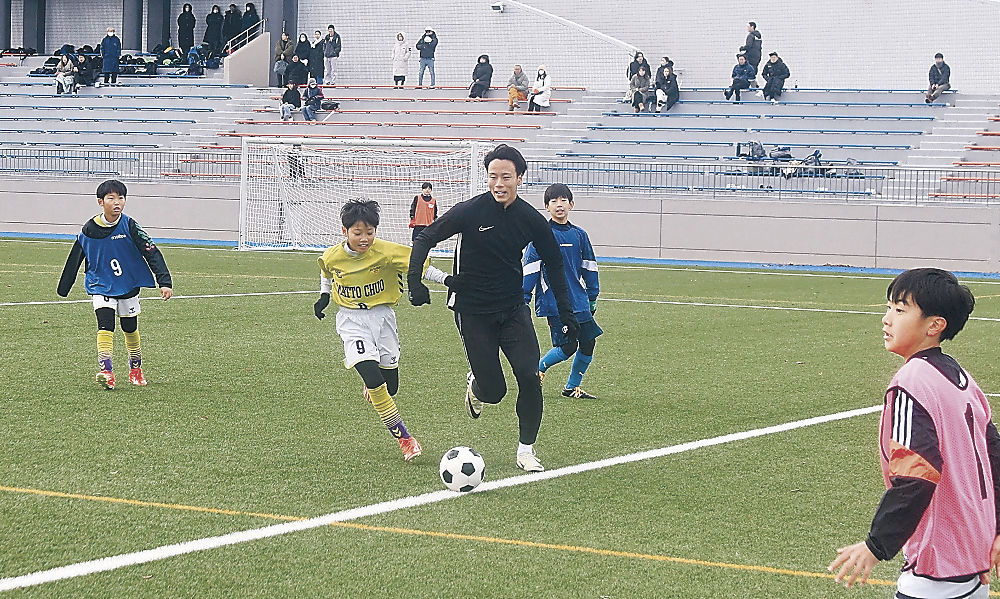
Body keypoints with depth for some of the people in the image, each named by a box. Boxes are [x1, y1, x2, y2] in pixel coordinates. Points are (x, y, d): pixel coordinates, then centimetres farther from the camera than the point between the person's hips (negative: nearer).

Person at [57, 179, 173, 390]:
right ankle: (106, 371, -26)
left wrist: (164, 282, -22)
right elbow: (74, 260, 6)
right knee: (105, 325, -20)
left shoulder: (129, 226, -13)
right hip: (101, 286, -1)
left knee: (130, 328, 14)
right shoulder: (88, 231, -9)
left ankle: (135, 369, 36)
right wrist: (63, 289, 14)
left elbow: (152, 253, -13)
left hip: (128, 286, 1)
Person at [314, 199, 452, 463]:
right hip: (352, 320, -1)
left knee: (390, 386, 4)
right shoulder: (333, 256, -8)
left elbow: (418, 264, -12)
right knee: (372, 377, -21)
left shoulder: (386, 251, -15)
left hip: (382, 315, 1)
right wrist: (324, 296, 19)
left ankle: (371, 388, 47)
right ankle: (404, 438, -12)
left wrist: (446, 279, -22)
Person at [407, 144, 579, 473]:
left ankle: (526, 449, 6)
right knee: (494, 391, -3)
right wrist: (415, 282, -18)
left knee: (529, 378, -13)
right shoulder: (470, 211, -14)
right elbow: (425, 239, -5)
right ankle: (476, 385, 36)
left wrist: (566, 313, 7)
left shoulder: (531, 220, -5)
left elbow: (554, 266, 9)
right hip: (472, 311, -2)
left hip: (513, 308, 2)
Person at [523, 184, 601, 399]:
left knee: (588, 342, 2)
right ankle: (539, 369, 17)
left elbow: (589, 268, 19)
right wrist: (523, 300, -7)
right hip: (554, 303, -6)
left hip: (578, 301, 6)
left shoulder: (579, 235, 9)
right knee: (568, 347, -10)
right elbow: (530, 268, -6)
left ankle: (573, 387, 17)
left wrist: (592, 297, 21)